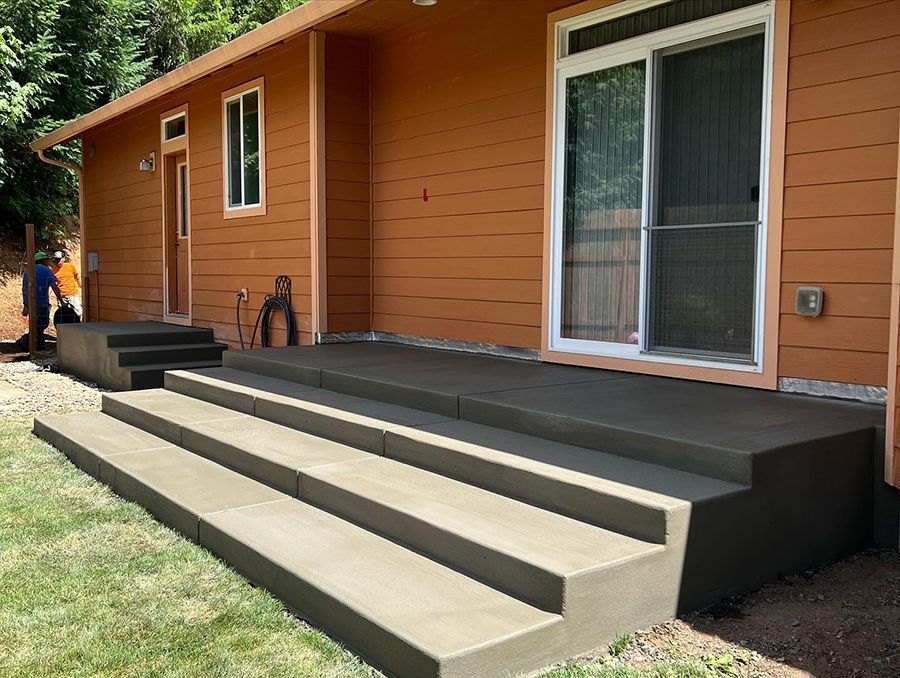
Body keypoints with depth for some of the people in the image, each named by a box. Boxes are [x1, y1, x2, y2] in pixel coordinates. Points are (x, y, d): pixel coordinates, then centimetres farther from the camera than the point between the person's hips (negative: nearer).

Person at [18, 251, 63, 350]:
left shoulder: (28, 271, 17)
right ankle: (24, 341, -13)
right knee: (41, 325, -3)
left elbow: (24, 289, 17)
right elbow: (55, 288, -7)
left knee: (40, 324, 16)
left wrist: (25, 305, 19)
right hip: (41, 302, -7)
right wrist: (61, 302, -6)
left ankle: (40, 345, 16)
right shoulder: (46, 270, -2)